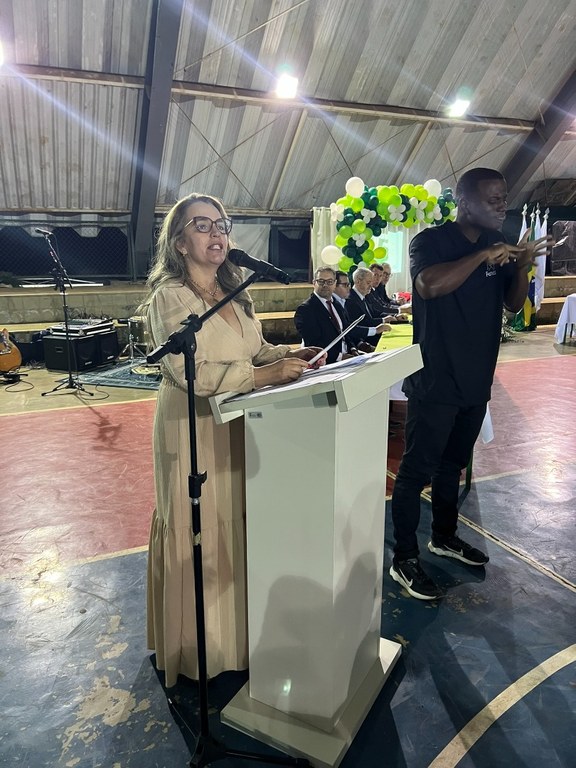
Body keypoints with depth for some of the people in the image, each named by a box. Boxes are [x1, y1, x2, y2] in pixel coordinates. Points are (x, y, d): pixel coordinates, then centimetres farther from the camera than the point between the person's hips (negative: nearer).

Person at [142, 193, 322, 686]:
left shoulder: (234, 293, 9)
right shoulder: (170, 296, -14)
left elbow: (255, 348, 14)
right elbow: (189, 372, -24)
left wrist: (289, 355, -5)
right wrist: (261, 375, -27)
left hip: (239, 425, 7)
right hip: (194, 431, -7)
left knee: (239, 524, 16)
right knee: (200, 535, 6)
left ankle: (237, 625, 36)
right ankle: (199, 647, 27)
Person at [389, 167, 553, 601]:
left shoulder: (498, 246, 11)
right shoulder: (431, 241, -8)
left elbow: (514, 304, 10)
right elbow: (429, 285, -28)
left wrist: (523, 266, -7)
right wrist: (483, 255, -24)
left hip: (476, 381, 7)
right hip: (434, 381, -7)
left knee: (453, 465, 19)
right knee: (418, 469, -2)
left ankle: (445, 536, 36)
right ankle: (405, 559, 8)